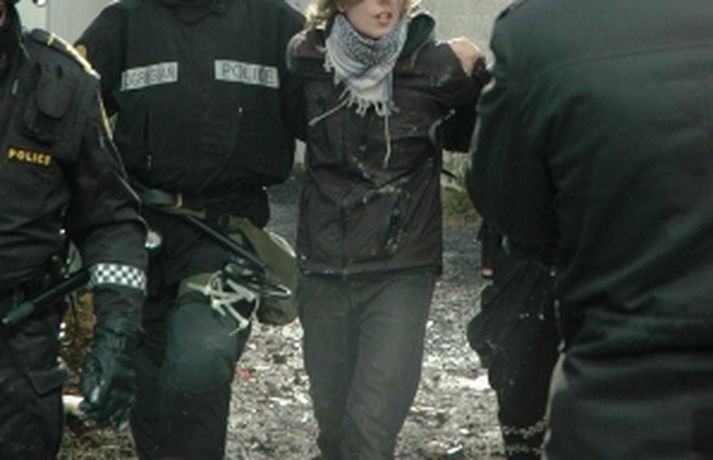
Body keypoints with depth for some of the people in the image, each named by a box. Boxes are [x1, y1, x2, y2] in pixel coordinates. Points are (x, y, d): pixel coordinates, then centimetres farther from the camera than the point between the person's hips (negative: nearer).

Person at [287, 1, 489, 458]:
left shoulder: (434, 66, -12)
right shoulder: (305, 60, -5)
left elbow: (474, 138, 7)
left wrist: (471, 75, -6)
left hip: (400, 270, -3)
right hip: (323, 270, 3)